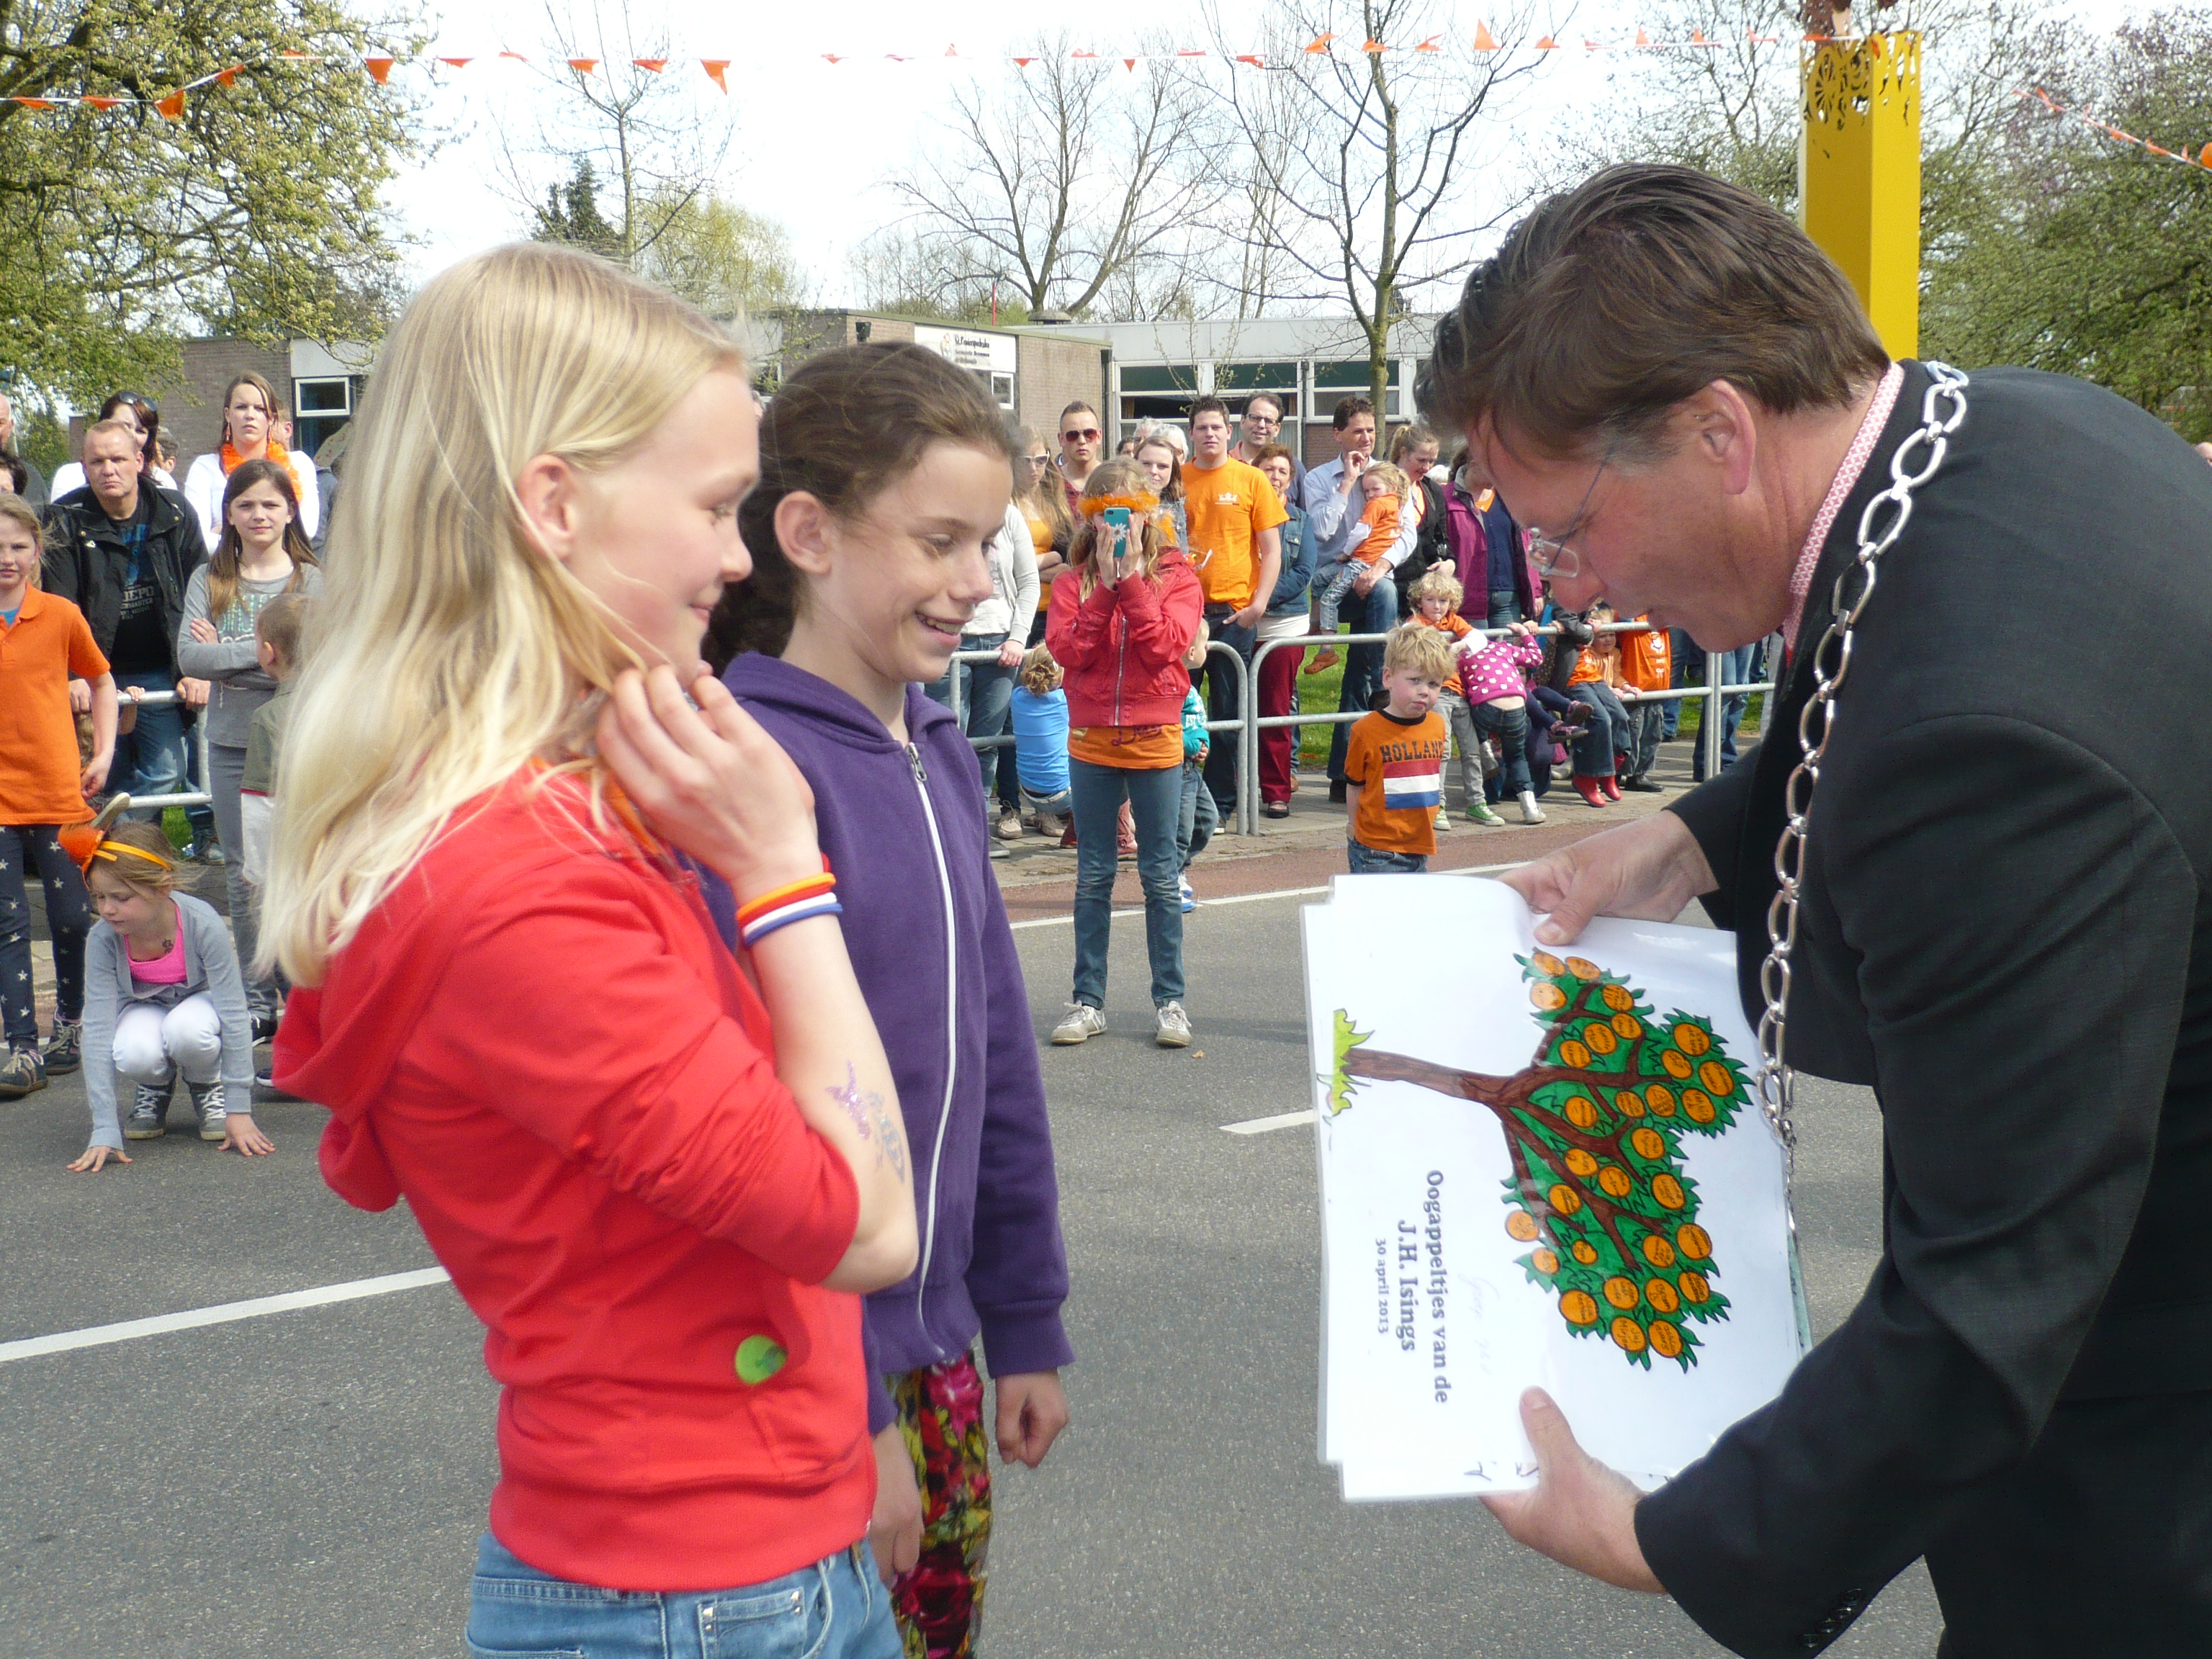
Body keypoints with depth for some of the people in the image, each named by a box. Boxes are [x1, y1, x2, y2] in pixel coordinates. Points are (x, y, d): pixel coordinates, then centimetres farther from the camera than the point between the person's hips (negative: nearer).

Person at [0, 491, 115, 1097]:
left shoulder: (61, 615, 0)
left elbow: (101, 682, 15)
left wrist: (103, 754, 7)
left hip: (60, 793, 1)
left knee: (73, 919, 8)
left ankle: (72, 1025, 28)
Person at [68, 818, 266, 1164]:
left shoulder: (202, 924, -32)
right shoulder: (103, 939, -26)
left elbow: (234, 1013, -26)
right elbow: (98, 1029, -26)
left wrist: (239, 1110, -28)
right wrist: (105, 1130, -32)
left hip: (201, 1001, -1)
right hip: (146, 1009, 2)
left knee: (185, 1031, -38)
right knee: (133, 1054, -34)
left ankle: (208, 1087, -3)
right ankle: (155, 1089, 3)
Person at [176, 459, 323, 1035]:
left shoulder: (312, 579, -1)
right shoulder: (209, 580, 6)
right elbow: (188, 655, -7)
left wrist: (225, 656, -11)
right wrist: (260, 653, -17)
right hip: (231, 744, 3)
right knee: (244, 876, 10)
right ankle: (257, 1000, 19)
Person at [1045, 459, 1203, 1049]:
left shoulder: (1175, 575, 0)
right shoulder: (1074, 579, 4)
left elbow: (1167, 646, -15)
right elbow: (1067, 651, -10)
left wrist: (1132, 579, -17)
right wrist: (1105, 585, -15)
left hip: (1155, 738, -1)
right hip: (1091, 738, 2)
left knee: (1160, 875, 4)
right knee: (1093, 875, 8)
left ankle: (1169, 1000, 13)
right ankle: (1088, 1000, 15)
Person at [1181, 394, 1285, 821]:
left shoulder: (1251, 480, 3)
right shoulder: (1176, 479, 7)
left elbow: (1271, 549, 3)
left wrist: (1259, 603, -7)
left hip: (1235, 610, -1)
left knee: (1229, 707, 3)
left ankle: (1222, 801, 11)